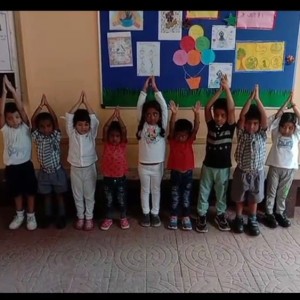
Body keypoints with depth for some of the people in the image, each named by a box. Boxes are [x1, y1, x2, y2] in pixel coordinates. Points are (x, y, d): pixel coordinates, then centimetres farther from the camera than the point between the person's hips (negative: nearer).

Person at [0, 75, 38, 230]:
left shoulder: (25, 127, -7)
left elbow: (21, 108, -18)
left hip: (26, 165, -2)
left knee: (30, 191, 10)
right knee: (16, 192, 17)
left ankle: (31, 216, 27)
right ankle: (19, 215, 36)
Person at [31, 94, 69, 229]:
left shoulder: (56, 137, -10)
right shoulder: (38, 138, -6)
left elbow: (55, 120, -22)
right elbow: (32, 121, -17)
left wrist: (47, 104, -27)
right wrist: (40, 105, -26)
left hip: (57, 171, -2)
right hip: (44, 172, 2)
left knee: (59, 195, 11)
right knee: (46, 195, 16)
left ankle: (61, 216, 25)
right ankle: (48, 215, 32)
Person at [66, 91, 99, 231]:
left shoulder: (92, 134, -6)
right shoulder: (72, 134, -6)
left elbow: (94, 119, -19)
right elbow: (68, 117, -16)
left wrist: (86, 102, -21)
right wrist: (79, 101, -18)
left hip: (89, 168, -1)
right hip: (75, 169, 1)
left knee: (89, 195, 10)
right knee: (78, 195, 14)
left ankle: (89, 217, 25)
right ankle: (80, 217, 30)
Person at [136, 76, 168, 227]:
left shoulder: (162, 125, -5)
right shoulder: (142, 126, -5)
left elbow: (164, 106, -13)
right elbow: (139, 106, -10)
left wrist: (155, 88, -14)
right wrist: (145, 88, -14)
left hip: (158, 165, 0)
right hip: (143, 165, 0)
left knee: (156, 190, 15)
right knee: (145, 190, 15)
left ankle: (155, 213, 30)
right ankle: (146, 213, 30)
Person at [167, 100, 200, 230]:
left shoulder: (190, 140, -5)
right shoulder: (172, 140, -8)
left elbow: (196, 128, -19)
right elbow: (171, 128, -24)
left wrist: (197, 114, -35)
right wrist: (174, 114, -40)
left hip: (188, 172, 1)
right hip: (175, 172, -1)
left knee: (186, 195, 11)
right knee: (175, 195, 11)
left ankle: (186, 216, 24)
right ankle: (173, 216, 24)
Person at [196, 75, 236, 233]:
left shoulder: (230, 126, -9)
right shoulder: (211, 125, -6)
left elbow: (231, 109, -24)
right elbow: (207, 107, -18)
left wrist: (227, 89, -30)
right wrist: (220, 90, -23)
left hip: (223, 167, 0)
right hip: (208, 165, 1)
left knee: (221, 192, 16)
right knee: (204, 191, 11)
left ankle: (220, 214, 34)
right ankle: (202, 215, 26)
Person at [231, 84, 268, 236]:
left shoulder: (262, 135, -5)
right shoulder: (241, 134, -8)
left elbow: (265, 118, -19)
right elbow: (241, 116, -20)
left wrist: (257, 99, -23)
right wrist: (250, 98, -23)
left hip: (257, 173, 1)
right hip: (242, 172, -1)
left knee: (254, 199, 15)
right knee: (239, 198, 13)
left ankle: (252, 220, 32)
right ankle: (238, 219, 32)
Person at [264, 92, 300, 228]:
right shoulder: (276, 134, -3)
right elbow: (275, 118, -12)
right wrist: (286, 103, -14)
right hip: (275, 167, -1)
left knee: (283, 193, 14)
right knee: (271, 192, 8)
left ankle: (280, 213, 28)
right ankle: (269, 214, 19)